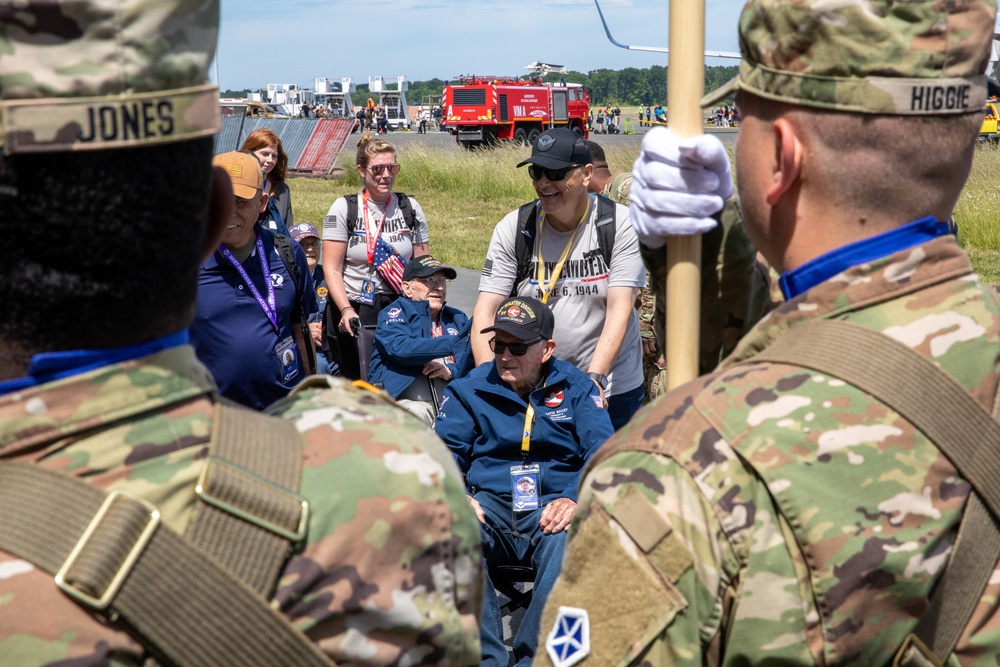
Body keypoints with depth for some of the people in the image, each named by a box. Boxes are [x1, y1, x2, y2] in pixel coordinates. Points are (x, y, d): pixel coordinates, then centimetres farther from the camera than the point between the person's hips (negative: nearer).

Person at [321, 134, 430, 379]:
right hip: (353, 313, -2)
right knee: (354, 380, 1)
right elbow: (332, 269, -4)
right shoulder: (344, 208, 0)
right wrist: (346, 310, -17)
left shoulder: (410, 207, 8)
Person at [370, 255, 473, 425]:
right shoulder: (394, 312, 10)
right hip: (406, 400, -3)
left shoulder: (458, 319, 24)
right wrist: (453, 343, -19)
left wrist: (452, 372, -8)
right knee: (417, 413, -37)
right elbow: (399, 349, -12)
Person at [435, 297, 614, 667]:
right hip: (490, 504, 1)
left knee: (570, 539, -36)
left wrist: (576, 500, -22)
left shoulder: (575, 387, 10)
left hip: (553, 507, -1)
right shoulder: (469, 388, 12)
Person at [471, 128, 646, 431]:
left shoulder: (621, 224, -7)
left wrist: (594, 377, -24)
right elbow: (485, 310, -7)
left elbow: (620, 309, -13)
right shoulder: (512, 229, -3)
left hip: (611, 388, -1)